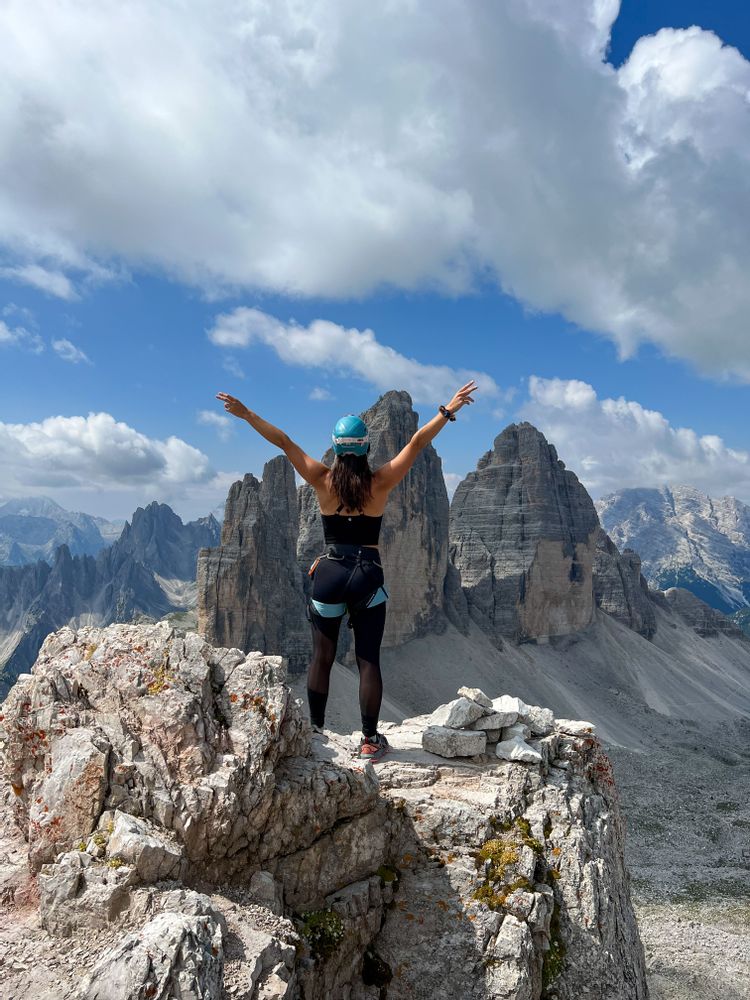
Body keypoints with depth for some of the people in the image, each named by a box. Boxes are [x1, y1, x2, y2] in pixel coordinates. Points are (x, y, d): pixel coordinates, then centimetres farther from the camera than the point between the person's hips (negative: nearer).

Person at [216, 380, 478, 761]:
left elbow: (283, 441, -1)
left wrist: (246, 413, 5)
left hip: (330, 573, 1)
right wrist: (448, 411, 1)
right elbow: (416, 443, -3)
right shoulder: (380, 483, -5)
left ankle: (316, 731, 21)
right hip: (369, 576, 0)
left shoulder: (323, 481, -4)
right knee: (368, 661, 5)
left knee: (322, 658, 12)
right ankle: (370, 740, 11)